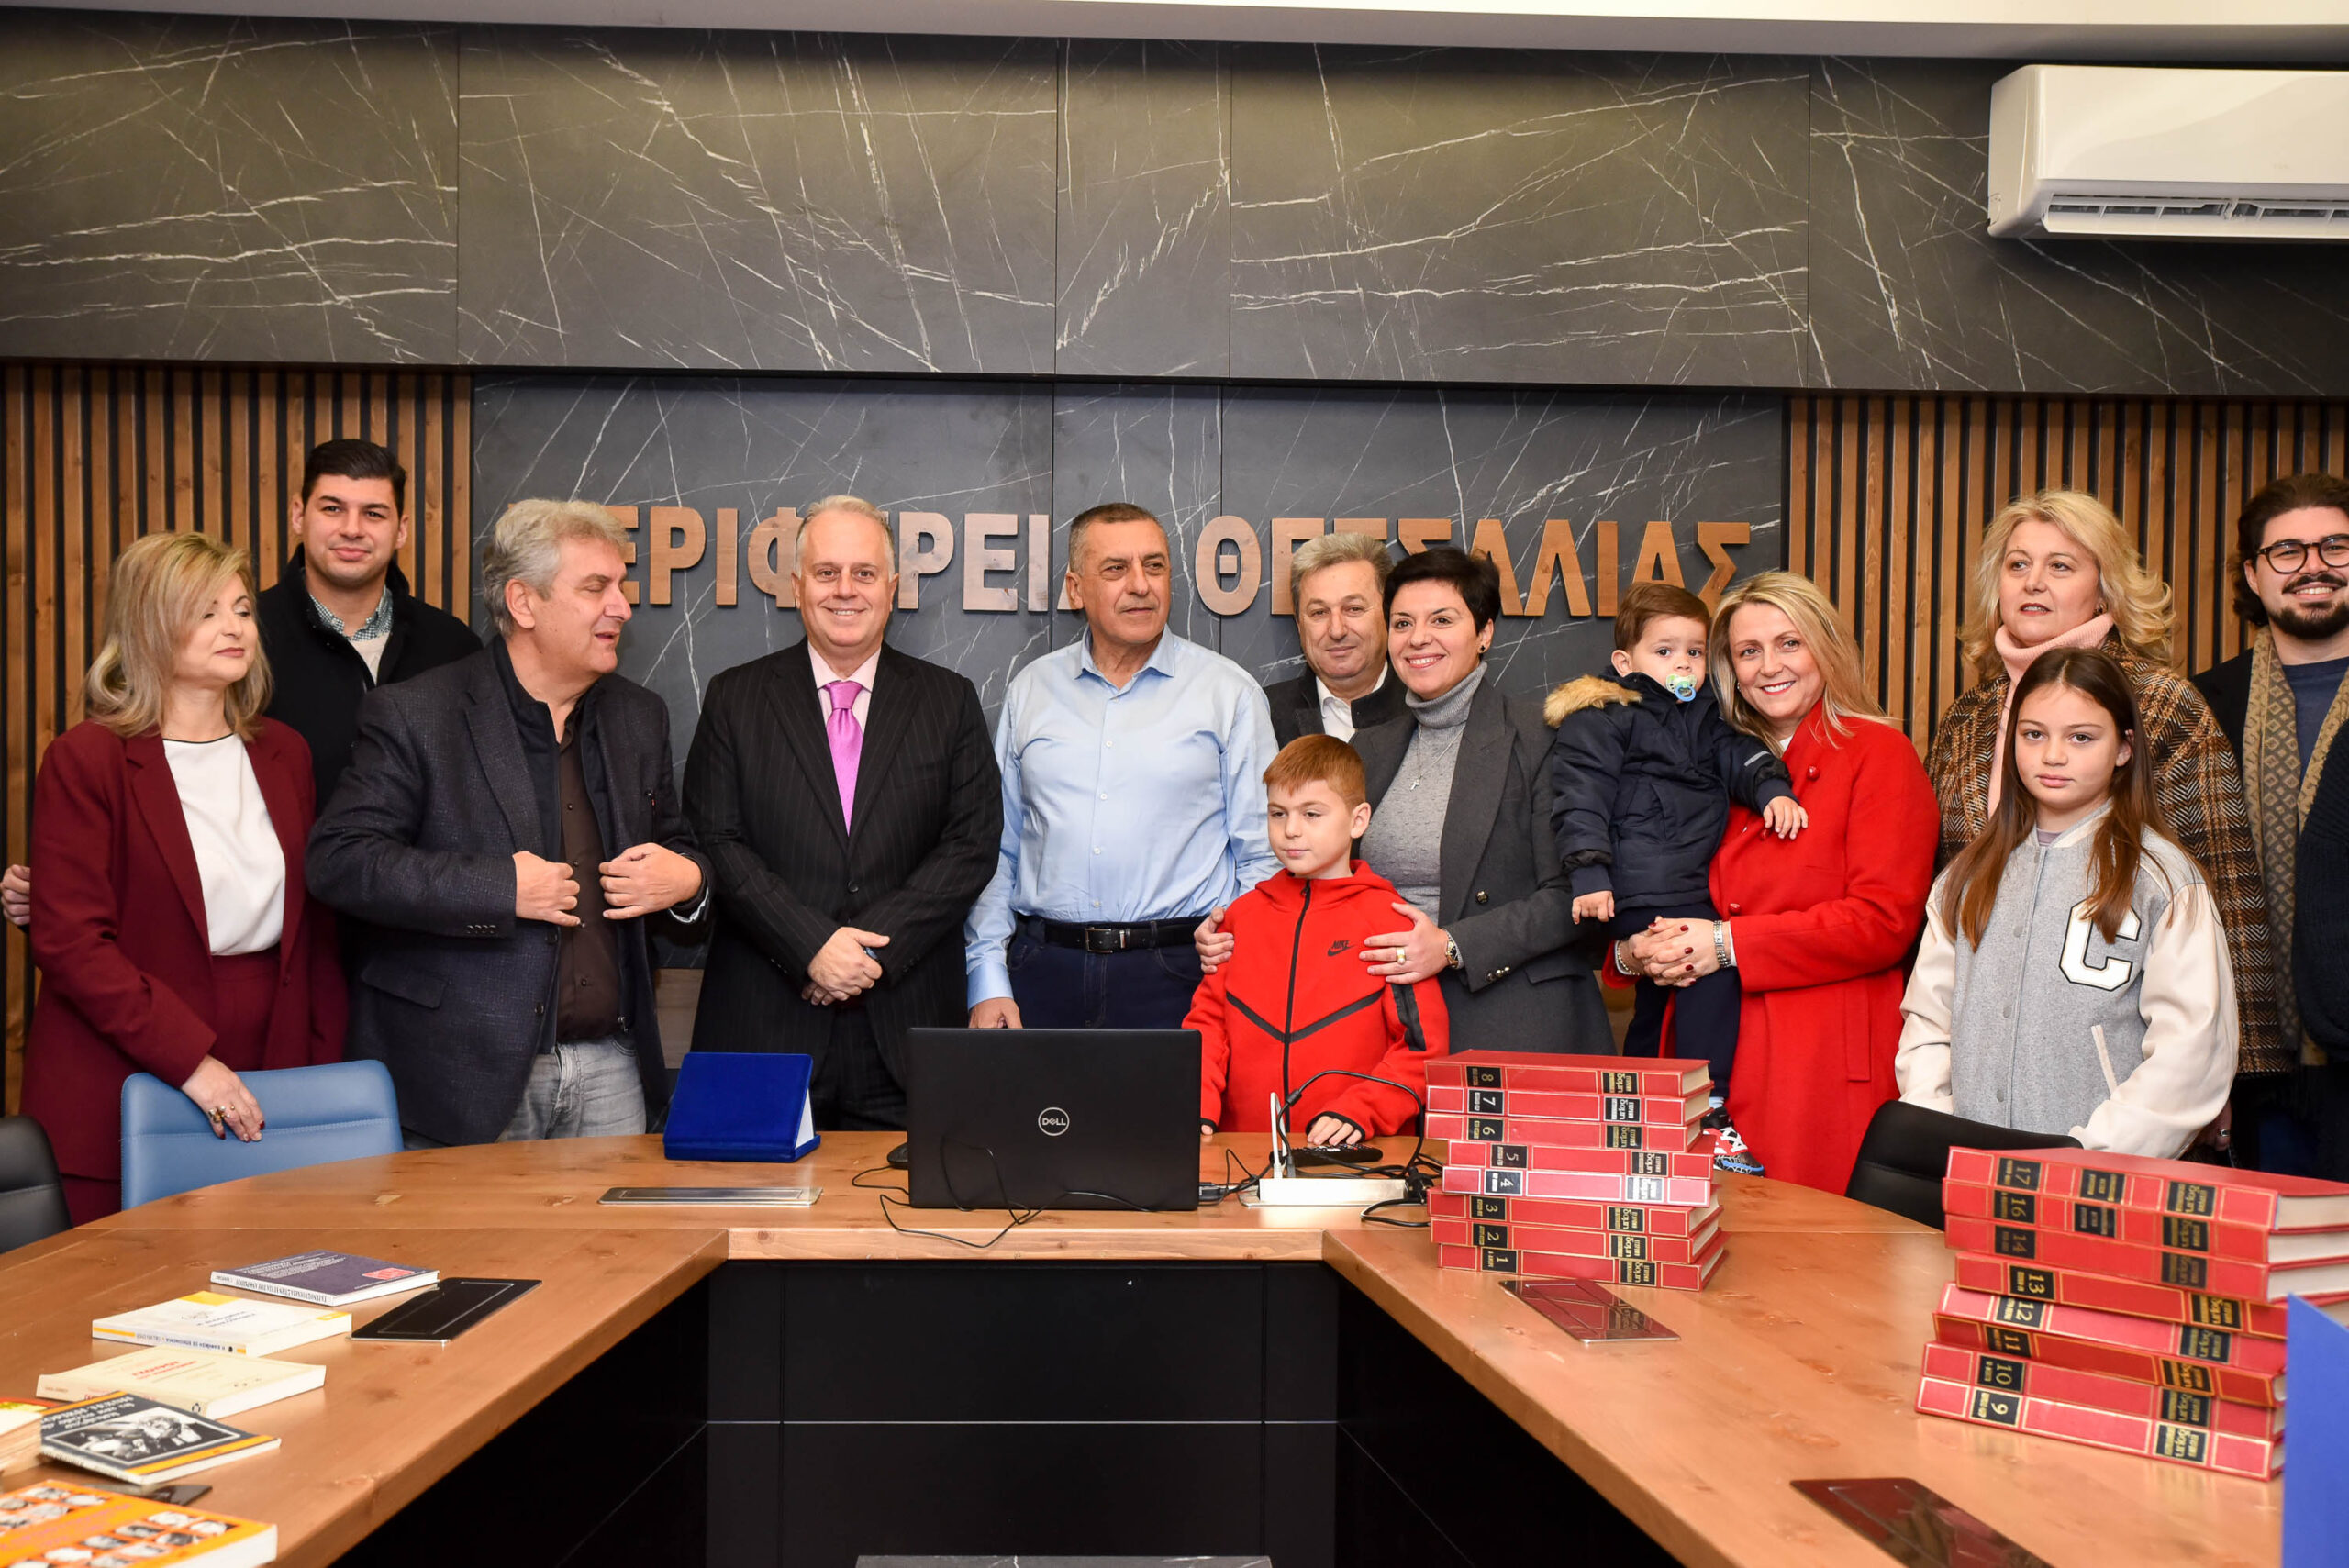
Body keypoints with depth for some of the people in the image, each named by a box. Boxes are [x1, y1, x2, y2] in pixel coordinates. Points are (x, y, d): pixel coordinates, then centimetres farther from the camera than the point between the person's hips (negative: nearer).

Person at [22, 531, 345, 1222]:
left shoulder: (284, 754, 11)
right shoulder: (87, 760, -5)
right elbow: (69, 940, -11)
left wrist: (324, 1076, 6)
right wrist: (189, 1059, -17)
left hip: (264, 1096, 4)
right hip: (120, 1102, -4)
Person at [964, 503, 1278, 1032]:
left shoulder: (1230, 692, 3)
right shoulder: (1030, 690, 10)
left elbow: (1263, 858, 3)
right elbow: (995, 850, 12)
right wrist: (988, 981, 4)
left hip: (1175, 973, -2)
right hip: (1044, 965, 2)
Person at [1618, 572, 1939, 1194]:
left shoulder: (1877, 753, 0)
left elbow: (1883, 920, -11)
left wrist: (1729, 944, -14)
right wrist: (1631, 952, -4)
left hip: (1828, 1070, -5)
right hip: (1711, 1063, 5)